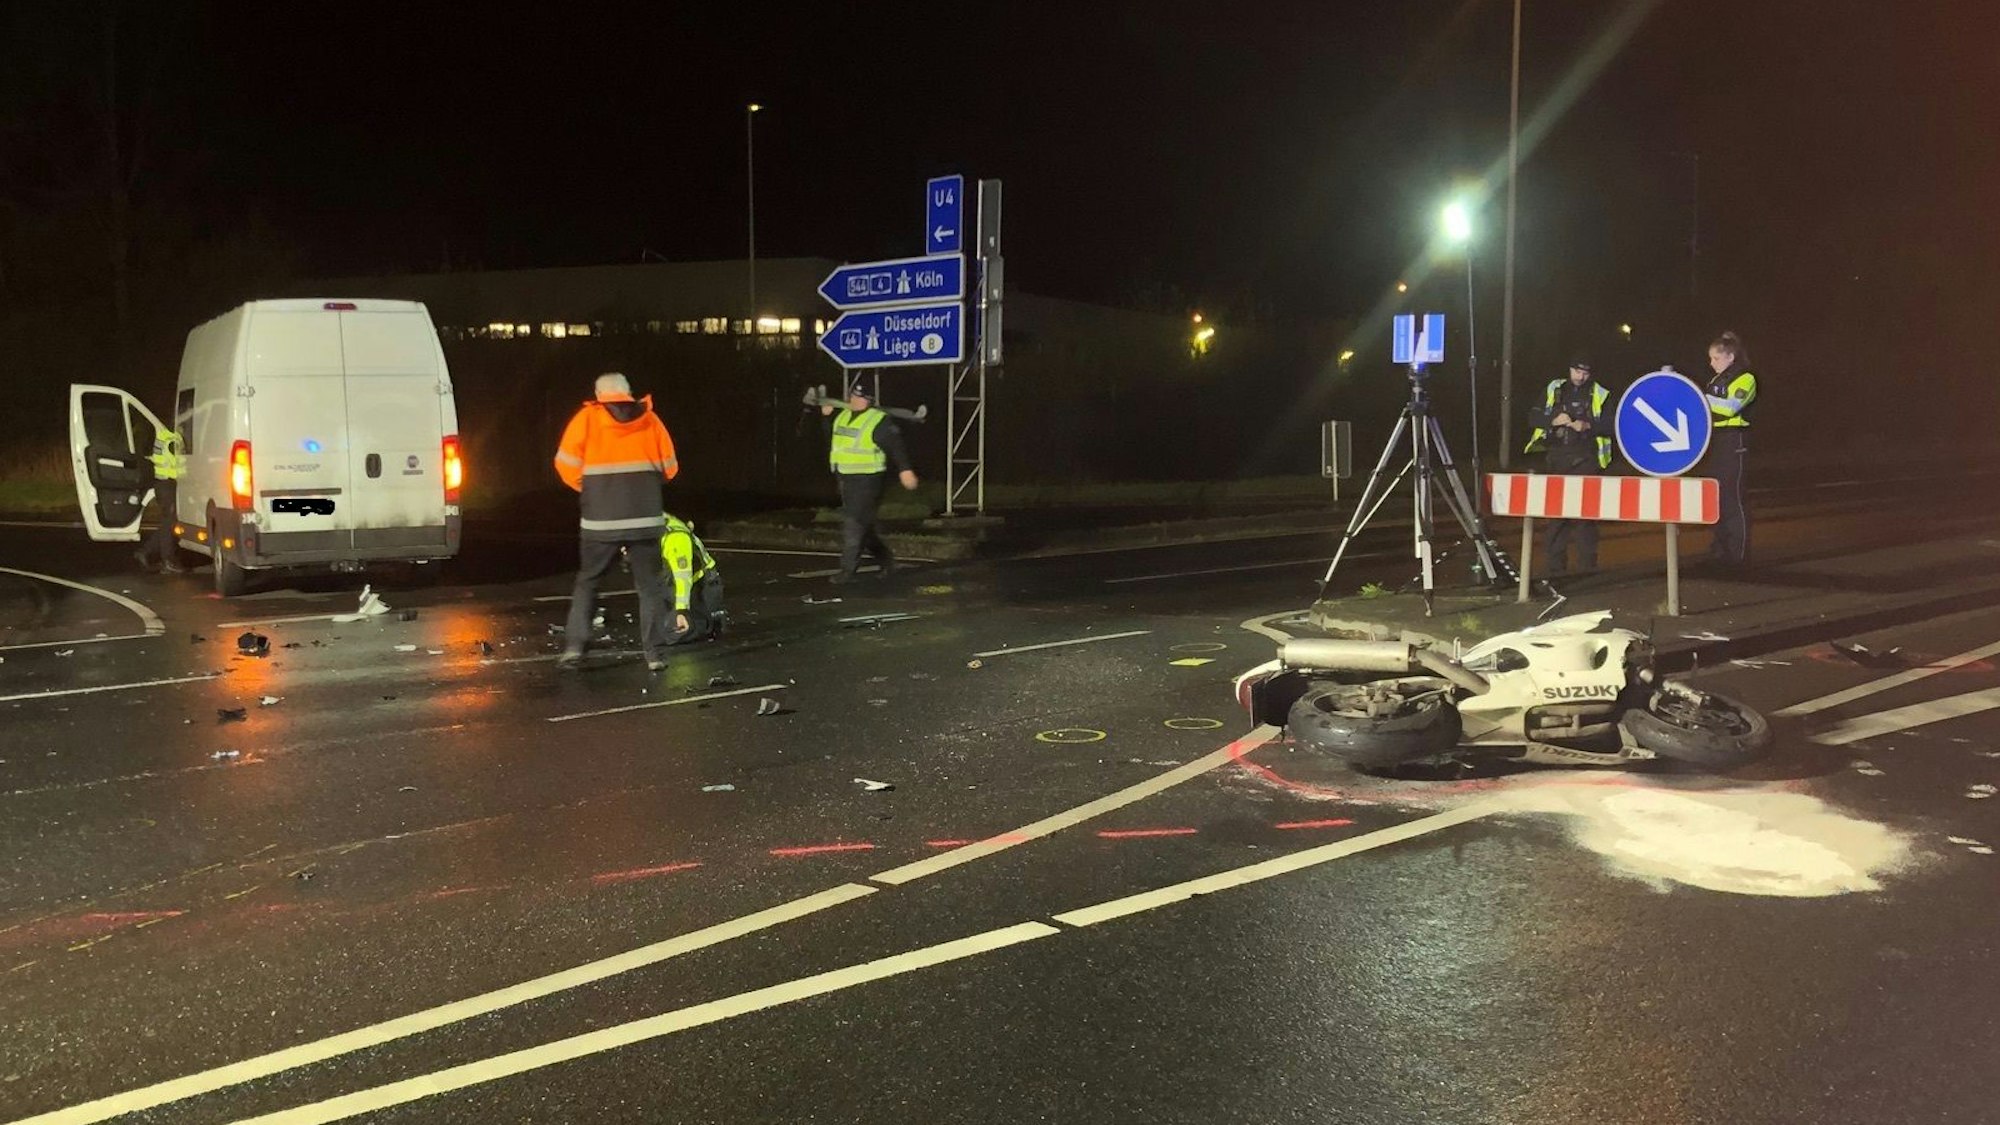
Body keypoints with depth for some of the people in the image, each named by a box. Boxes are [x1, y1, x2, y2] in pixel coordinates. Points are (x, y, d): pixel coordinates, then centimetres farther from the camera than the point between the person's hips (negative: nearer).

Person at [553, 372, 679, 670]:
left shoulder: (587, 419, 0)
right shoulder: (649, 420, 5)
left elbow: (567, 465, -4)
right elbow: (669, 468, 7)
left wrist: (589, 489, 13)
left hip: (601, 520, -1)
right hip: (646, 520, 1)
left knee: (587, 582, 14)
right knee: (649, 585, 10)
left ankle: (574, 645, 5)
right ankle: (653, 652, 6)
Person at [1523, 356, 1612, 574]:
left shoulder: (1600, 395, 5)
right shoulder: (1553, 389, 12)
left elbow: (1611, 426, -1)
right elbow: (1535, 417, 9)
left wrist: (1588, 426, -17)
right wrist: (1553, 420, -10)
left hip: (1585, 460, -2)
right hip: (1556, 457, 2)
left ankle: (1587, 564, 1)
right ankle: (1556, 566, 10)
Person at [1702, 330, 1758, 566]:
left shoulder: (1745, 379, -7)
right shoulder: (1716, 380, 17)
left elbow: (1730, 406, -22)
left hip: (1733, 442, -8)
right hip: (1713, 442, 8)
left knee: (1732, 498, -9)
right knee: (1715, 497, 8)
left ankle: (1739, 553, -6)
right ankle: (1720, 549, 15)